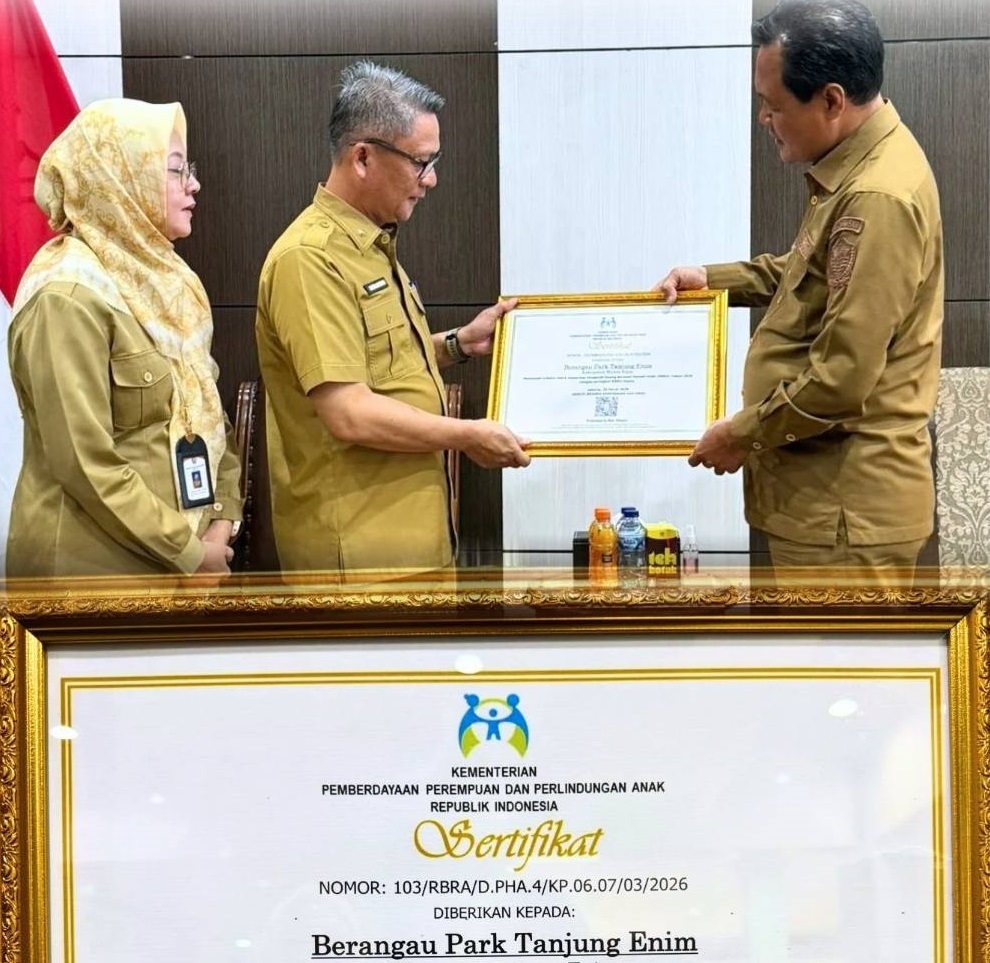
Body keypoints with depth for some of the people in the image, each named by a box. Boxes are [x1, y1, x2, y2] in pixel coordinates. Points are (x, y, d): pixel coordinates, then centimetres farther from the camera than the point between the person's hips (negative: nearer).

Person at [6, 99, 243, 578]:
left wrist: (222, 519, -1)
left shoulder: (159, 276, 8)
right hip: (95, 564, -8)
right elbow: (86, 465, -21)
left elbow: (205, 410, 11)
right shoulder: (69, 294, -18)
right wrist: (188, 552, -15)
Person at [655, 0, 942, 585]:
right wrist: (714, 278, 15)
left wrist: (743, 434, -13)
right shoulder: (856, 165, 9)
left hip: (847, 500, -10)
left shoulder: (878, 198, -24)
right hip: (828, 486, 10)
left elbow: (841, 378, -26)